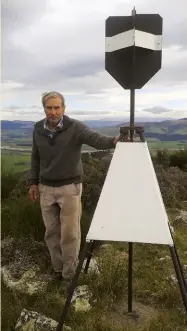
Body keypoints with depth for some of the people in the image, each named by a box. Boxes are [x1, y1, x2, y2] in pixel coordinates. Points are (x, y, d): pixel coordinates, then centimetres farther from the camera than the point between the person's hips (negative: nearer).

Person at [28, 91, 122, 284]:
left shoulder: (75, 127, -11)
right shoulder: (38, 129, 3)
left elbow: (94, 138, -29)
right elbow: (36, 158, 12)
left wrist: (112, 141, -49)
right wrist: (33, 182, 10)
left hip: (70, 187, -4)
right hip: (46, 188, 4)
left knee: (70, 233, 2)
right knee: (52, 231, 12)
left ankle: (70, 273, 19)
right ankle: (58, 268, 30)